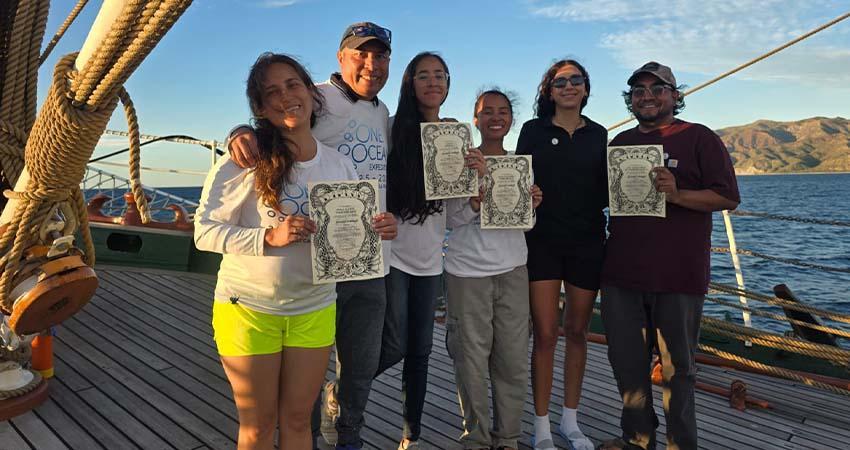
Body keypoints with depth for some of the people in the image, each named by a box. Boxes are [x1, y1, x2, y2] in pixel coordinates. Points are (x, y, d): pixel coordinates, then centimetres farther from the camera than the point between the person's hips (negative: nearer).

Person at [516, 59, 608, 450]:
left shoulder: (598, 134, 11)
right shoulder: (533, 130, 3)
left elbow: (604, 192, 12)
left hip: (587, 243, 3)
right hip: (543, 242, -3)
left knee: (577, 331, 10)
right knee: (545, 334, -2)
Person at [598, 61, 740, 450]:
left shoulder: (699, 138, -1)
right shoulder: (620, 143, 15)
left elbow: (728, 198, -8)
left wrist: (675, 194, -22)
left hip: (677, 276, -5)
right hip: (622, 272, 5)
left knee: (676, 367, 6)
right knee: (627, 361, 12)